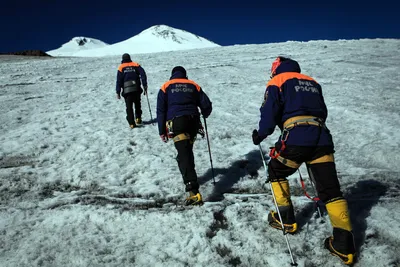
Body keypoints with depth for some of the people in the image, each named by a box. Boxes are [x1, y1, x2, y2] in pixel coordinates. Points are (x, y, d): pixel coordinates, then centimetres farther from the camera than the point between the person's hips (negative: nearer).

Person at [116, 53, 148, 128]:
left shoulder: (121, 67, 6)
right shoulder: (136, 65, 8)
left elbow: (119, 80, 2)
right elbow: (143, 74, -3)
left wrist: (118, 92, 4)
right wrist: (145, 85, -3)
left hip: (127, 90, -1)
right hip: (136, 89, 2)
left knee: (129, 107, 1)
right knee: (137, 104, 21)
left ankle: (131, 123, -7)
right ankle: (138, 119, 22)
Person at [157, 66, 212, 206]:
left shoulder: (166, 87, 14)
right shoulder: (193, 85, 18)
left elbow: (161, 110, 6)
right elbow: (207, 105, 13)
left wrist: (162, 131, 8)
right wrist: (204, 115, 35)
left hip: (176, 122, -3)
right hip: (193, 121, 3)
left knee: (184, 155, -13)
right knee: (187, 151, 24)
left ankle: (194, 192, -24)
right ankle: (190, 176, 39)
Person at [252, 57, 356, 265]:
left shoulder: (277, 81, 10)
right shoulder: (312, 82, 27)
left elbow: (269, 112, -2)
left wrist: (260, 134, 11)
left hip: (296, 137, -5)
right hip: (322, 137, 5)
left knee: (276, 172, 20)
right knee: (330, 189, 5)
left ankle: (286, 219, 24)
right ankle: (344, 244, 2)